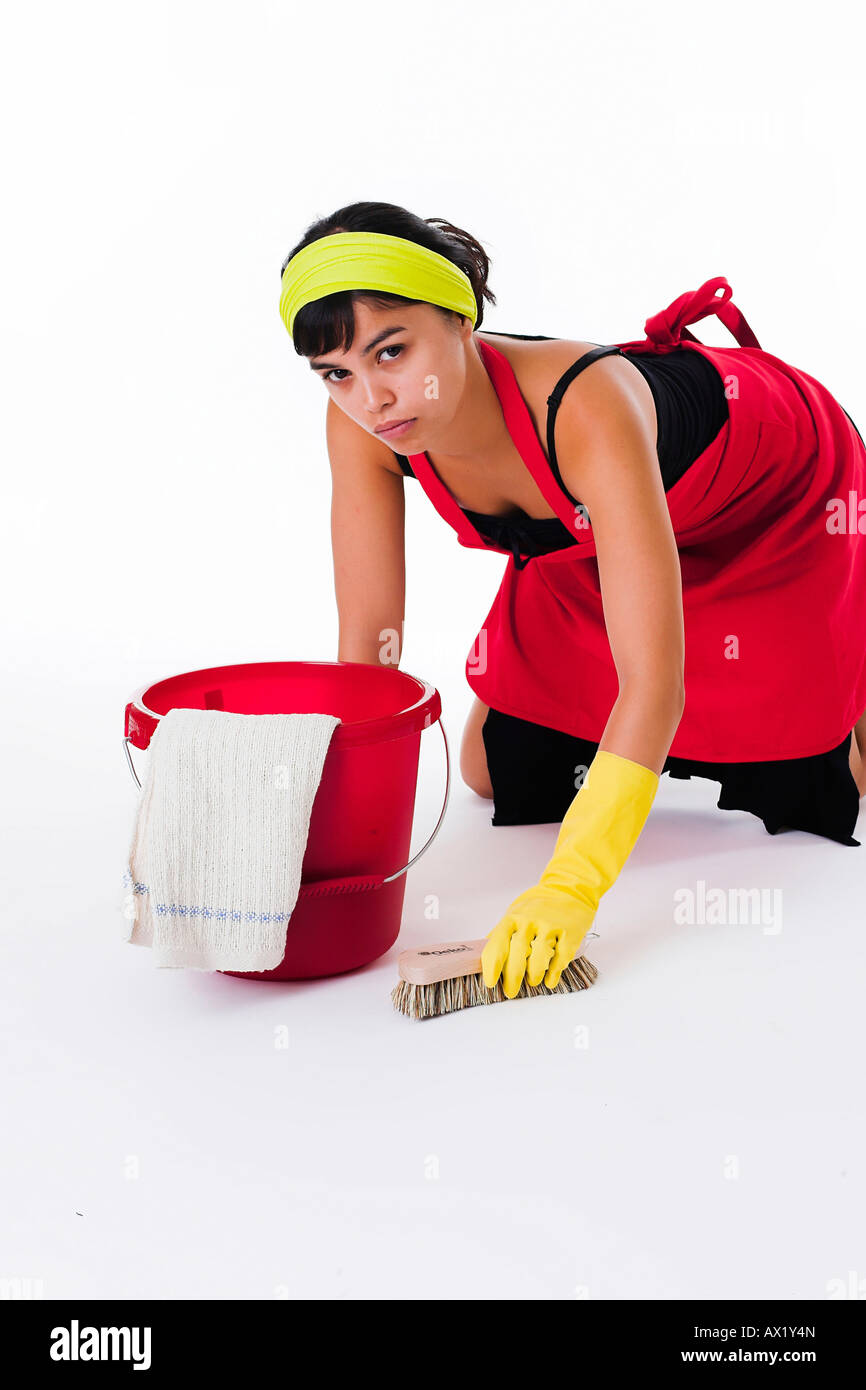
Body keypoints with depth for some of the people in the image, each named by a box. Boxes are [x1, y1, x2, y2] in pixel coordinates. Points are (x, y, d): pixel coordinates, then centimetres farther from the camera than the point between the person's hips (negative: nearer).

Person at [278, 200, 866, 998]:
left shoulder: (585, 410, -45)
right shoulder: (360, 424, -27)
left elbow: (652, 686, -47)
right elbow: (366, 641, -20)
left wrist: (571, 885, -54)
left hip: (779, 498, -4)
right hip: (591, 535, 5)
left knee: (788, 805, 1)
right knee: (500, 777, 5)